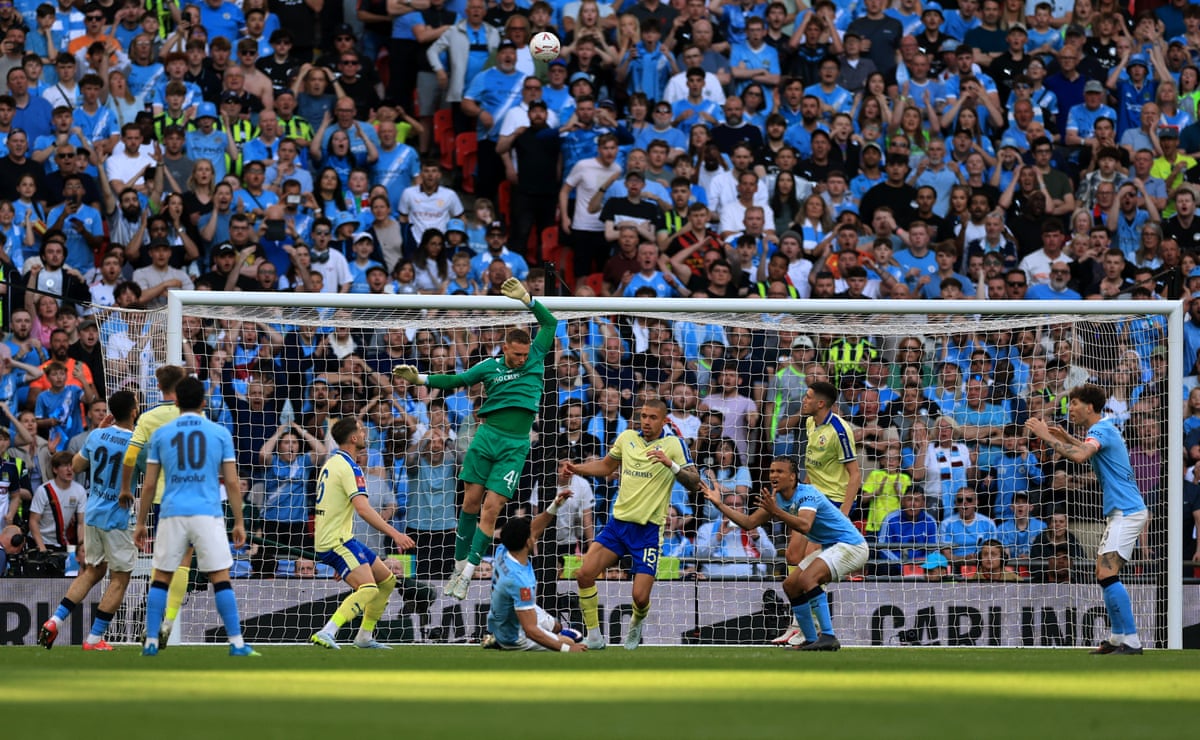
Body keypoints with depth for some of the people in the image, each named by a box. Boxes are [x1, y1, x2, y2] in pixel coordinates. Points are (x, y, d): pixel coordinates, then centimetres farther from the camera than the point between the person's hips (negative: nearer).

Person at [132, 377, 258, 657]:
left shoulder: (160, 434, 6)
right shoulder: (220, 433, 4)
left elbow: (149, 485, 7)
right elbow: (232, 482, 3)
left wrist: (141, 523, 16)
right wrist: (239, 522, 10)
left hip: (172, 515, 1)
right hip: (208, 515, -1)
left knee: (160, 578, 10)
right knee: (221, 579, 1)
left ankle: (151, 642, 6)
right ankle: (237, 643, -3)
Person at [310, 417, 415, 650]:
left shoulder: (332, 463, 18)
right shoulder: (348, 467, -14)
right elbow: (363, 509, -26)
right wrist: (395, 534, -28)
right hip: (336, 541, -10)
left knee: (387, 580, 17)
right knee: (368, 589, -27)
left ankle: (364, 637, 23)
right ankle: (326, 633, -36)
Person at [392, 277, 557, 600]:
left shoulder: (535, 359, 6)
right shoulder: (491, 366, 8)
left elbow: (550, 322, 3)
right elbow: (456, 380, 15)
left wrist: (526, 299, -7)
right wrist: (420, 378, 6)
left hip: (515, 446, -2)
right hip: (487, 436, 2)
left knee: (491, 508, -8)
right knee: (471, 502, 1)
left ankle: (468, 574, -7)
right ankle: (459, 566, 12)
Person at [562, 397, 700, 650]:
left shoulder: (674, 444, -5)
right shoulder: (626, 438, 8)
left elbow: (694, 483, -11)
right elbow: (606, 466, 25)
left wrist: (671, 464, -27)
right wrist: (576, 468, 11)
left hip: (649, 528, -4)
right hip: (618, 522, 4)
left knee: (640, 597, -9)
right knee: (585, 574, -12)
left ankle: (637, 623, 28)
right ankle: (594, 636, 1)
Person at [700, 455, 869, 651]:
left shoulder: (807, 494, -22)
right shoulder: (776, 498, 5)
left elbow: (804, 526, -40)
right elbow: (749, 522, 8)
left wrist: (776, 512, -51)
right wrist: (719, 504, 0)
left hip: (850, 545, -10)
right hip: (830, 547, 10)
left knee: (806, 578, -28)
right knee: (791, 585, 6)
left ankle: (828, 637, -30)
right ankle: (811, 640, 11)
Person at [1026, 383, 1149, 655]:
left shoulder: (1101, 430, -13)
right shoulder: (1105, 429, 18)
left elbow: (1079, 456, -34)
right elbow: (1090, 452, 41)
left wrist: (1047, 437, -25)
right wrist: (1066, 437, 31)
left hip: (1126, 511, -11)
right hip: (1124, 511, 11)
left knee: (1107, 573, -19)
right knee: (1104, 574, 13)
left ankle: (1131, 642, -22)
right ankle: (1117, 639, 17)